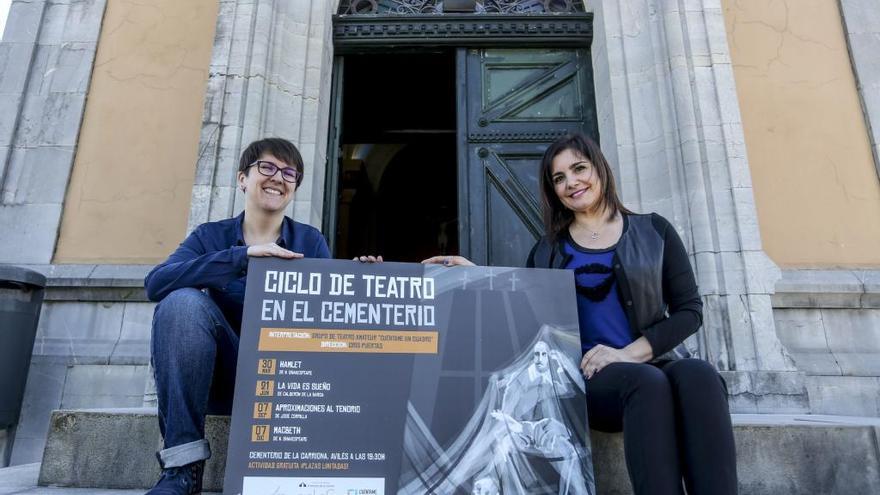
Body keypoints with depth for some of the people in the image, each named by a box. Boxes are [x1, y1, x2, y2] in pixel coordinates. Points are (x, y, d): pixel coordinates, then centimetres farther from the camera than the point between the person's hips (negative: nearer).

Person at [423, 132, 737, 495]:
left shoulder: (653, 231, 11)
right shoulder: (548, 251, 14)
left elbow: (689, 310, 5)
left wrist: (628, 353, -10)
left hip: (657, 362, 1)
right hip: (592, 377, -1)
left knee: (698, 376, -34)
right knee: (648, 382, -35)